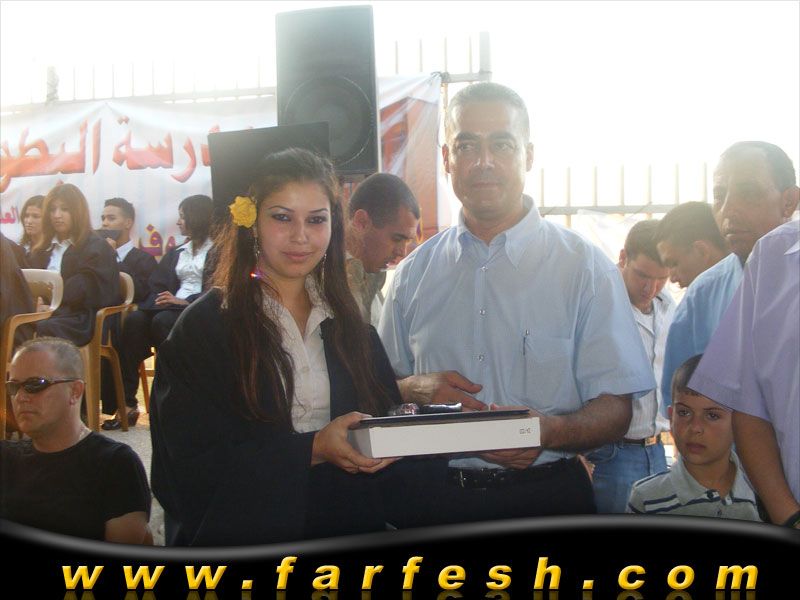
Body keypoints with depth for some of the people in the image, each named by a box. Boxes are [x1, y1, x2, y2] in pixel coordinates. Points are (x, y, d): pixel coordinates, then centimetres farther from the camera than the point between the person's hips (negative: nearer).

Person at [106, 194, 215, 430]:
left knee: (162, 321, -35)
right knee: (134, 320, -24)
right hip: (172, 306, 6)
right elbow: (157, 285, 14)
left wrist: (185, 301, -19)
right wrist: (162, 299, -9)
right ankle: (126, 403, -31)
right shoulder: (177, 253, 27)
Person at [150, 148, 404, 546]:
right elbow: (192, 460, -13)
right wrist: (313, 450, -21)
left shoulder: (346, 323, 6)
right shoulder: (204, 326, -7)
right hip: (242, 530, -4)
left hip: (348, 527, 4)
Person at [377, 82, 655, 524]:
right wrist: (418, 388, -9)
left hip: (547, 500, -2)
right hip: (435, 500, 3)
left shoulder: (585, 267, -3)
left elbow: (615, 410, -6)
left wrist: (548, 432, -25)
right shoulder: (414, 273, 7)